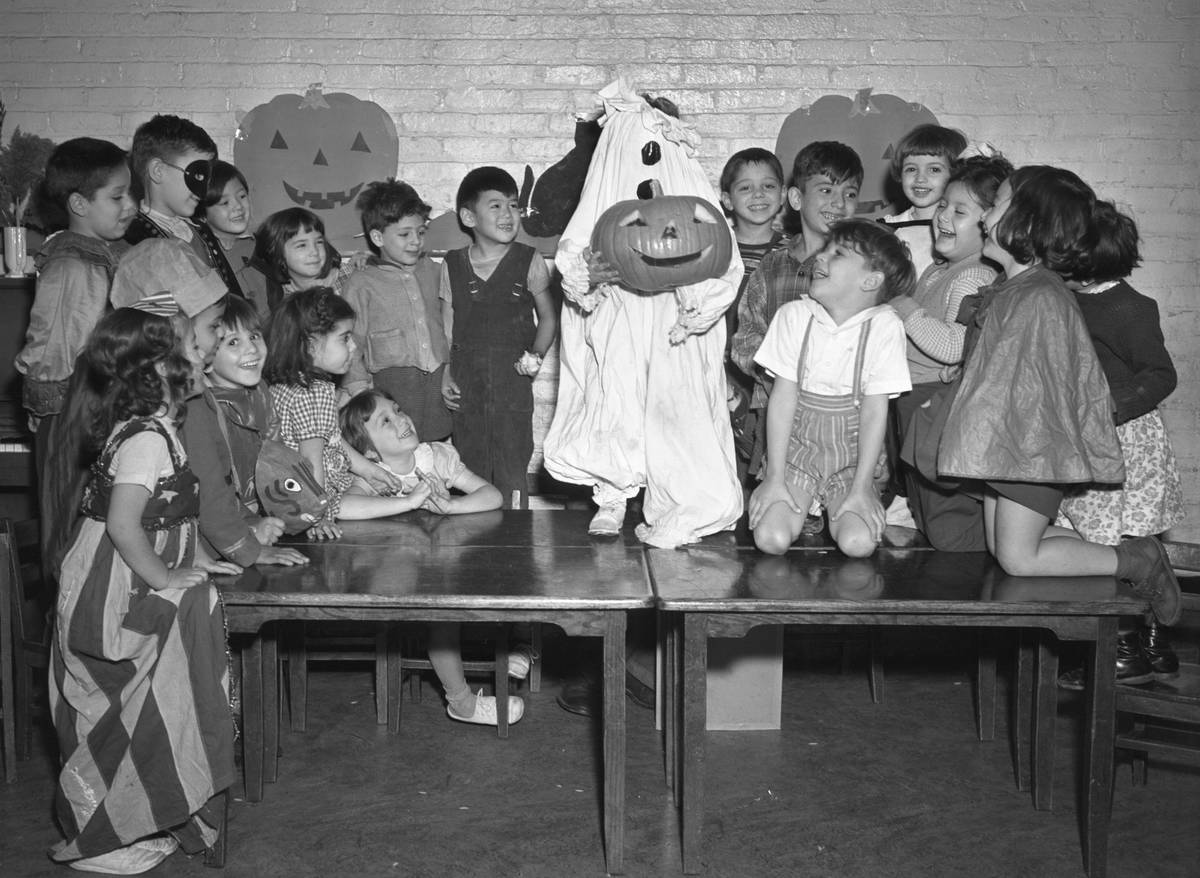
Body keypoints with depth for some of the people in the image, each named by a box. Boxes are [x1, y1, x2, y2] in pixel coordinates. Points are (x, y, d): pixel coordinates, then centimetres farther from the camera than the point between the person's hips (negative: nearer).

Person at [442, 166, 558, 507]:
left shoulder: (530, 263, 0)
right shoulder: (451, 266, 5)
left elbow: (548, 317, 10)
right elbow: (446, 325, 10)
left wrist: (536, 355, -4)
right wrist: (444, 375, 2)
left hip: (513, 381, -2)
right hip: (466, 382, 2)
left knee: (512, 473, 0)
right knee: (471, 469, 8)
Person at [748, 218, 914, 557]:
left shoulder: (883, 325, -10)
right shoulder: (794, 315, -7)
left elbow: (874, 412, -10)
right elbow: (783, 399, -7)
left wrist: (861, 489, -14)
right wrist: (774, 478, -11)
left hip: (852, 454, 0)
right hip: (797, 445, 1)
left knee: (858, 543, -23)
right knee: (771, 539, -20)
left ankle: (836, 509, 11)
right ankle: (801, 502, 13)